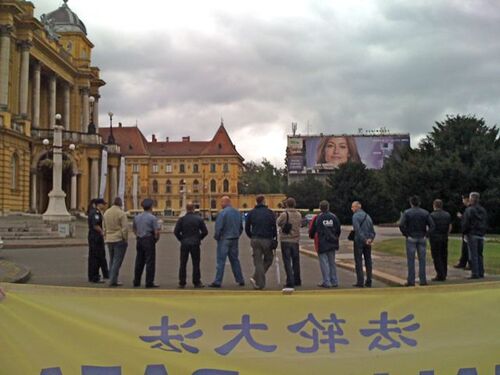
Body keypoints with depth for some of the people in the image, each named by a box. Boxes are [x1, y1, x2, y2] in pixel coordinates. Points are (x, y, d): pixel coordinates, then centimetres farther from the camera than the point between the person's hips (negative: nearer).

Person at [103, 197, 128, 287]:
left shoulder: (106, 212, 9)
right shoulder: (121, 213, -13)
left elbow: (104, 228, 15)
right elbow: (125, 228, -15)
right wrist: (125, 239, -7)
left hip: (109, 240, 7)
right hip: (119, 239, -7)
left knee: (112, 260, 16)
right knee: (117, 261, -4)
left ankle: (112, 279, 17)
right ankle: (113, 280, -8)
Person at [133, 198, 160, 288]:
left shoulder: (137, 217, 10)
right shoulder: (152, 218, -10)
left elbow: (134, 230, 17)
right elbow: (157, 232, -14)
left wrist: (139, 237, 16)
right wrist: (156, 239, 2)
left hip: (139, 240, 6)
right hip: (149, 240, -6)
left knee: (139, 261, 12)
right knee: (150, 262, -2)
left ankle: (136, 282, 15)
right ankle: (149, 282, -3)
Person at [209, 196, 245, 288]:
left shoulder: (222, 213, -14)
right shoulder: (237, 212, 9)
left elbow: (218, 228, -16)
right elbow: (241, 227, 14)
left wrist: (216, 237, -1)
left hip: (224, 239, -7)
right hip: (235, 240, 7)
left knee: (221, 261, -3)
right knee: (235, 260, 15)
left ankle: (218, 282, -3)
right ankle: (240, 280, 17)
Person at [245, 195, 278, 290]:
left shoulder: (251, 213, 6)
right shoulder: (269, 212, -2)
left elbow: (247, 228, 7)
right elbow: (274, 227, -6)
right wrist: (274, 237, 5)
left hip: (255, 240, 3)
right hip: (267, 239, -3)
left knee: (258, 262, 6)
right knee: (268, 260, 11)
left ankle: (260, 283, -1)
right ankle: (256, 278, -2)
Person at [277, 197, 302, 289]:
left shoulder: (284, 214, -13)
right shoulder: (299, 215, 1)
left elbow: (278, 223, 0)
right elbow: (299, 224, 8)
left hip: (285, 241, -4)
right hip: (295, 240, 4)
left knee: (287, 261, -1)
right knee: (295, 261, 15)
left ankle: (290, 281, -6)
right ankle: (297, 281, 23)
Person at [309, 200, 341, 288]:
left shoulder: (317, 218, -9)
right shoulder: (334, 217, 1)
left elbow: (312, 230, -1)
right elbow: (338, 230, 7)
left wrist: (311, 236, 21)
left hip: (322, 244, -4)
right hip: (332, 244, 4)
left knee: (324, 262, 0)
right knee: (332, 262, 13)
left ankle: (326, 282, -3)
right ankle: (334, 281, 16)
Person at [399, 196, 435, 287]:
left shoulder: (407, 213, -5)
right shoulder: (425, 213, 2)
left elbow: (401, 225, -15)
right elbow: (432, 225, -4)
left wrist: (406, 234, -4)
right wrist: (426, 234, 1)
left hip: (411, 239, -2)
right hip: (422, 238, 2)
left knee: (411, 260, 1)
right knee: (422, 260, 7)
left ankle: (411, 281, 2)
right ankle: (423, 280, 8)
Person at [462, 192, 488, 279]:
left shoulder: (469, 210, -10)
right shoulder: (483, 210, 12)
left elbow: (465, 223, -12)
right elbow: (486, 223, 17)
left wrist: (464, 232, -1)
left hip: (472, 234, -7)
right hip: (481, 235, 7)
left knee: (473, 255, -5)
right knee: (479, 254, 13)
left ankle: (475, 274, -7)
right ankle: (481, 273, 13)